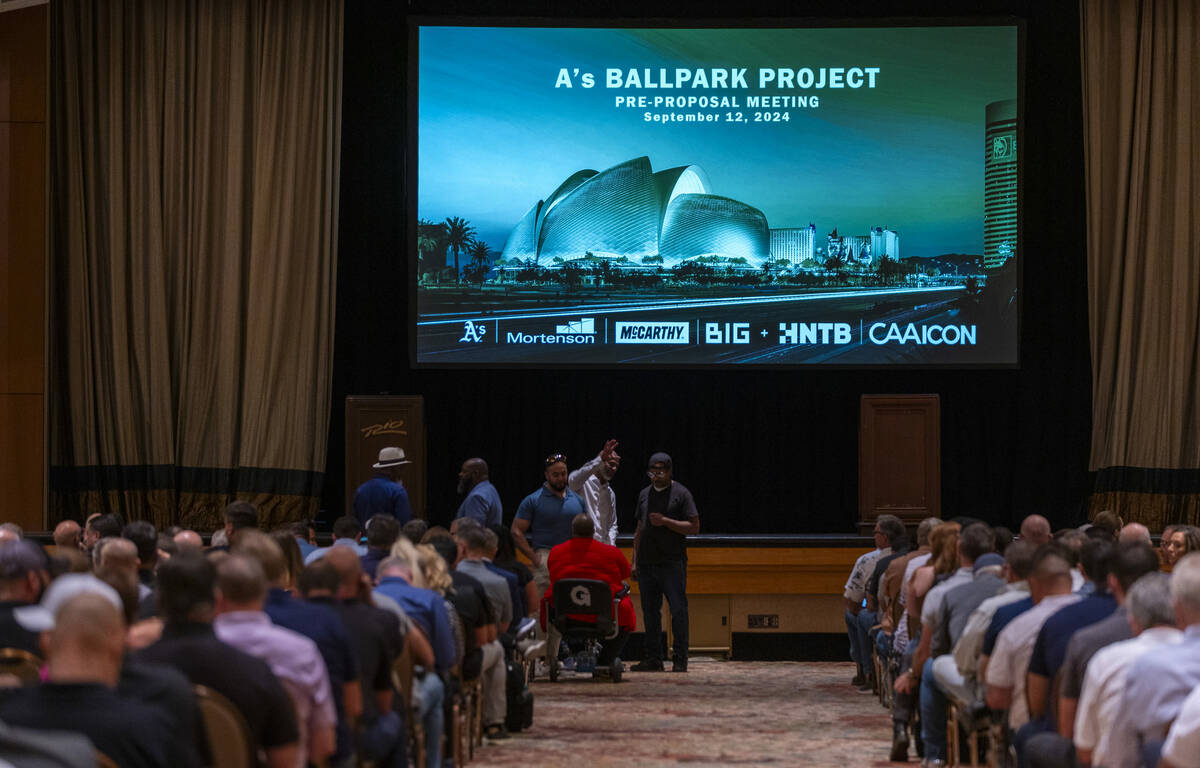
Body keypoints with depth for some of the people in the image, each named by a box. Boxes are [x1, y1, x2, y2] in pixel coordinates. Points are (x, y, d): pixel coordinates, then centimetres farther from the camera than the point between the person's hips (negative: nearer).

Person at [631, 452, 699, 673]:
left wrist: (665, 521, -14)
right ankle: (653, 658, 12)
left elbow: (694, 527, -6)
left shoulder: (681, 493, -1)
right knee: (650, 612, 7)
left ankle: (680, 660, -4)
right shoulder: (644, 494, 16)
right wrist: (634, 561, 16)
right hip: (646, 563, 5)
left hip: (672, 563, -5)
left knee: (678, 611, -7)